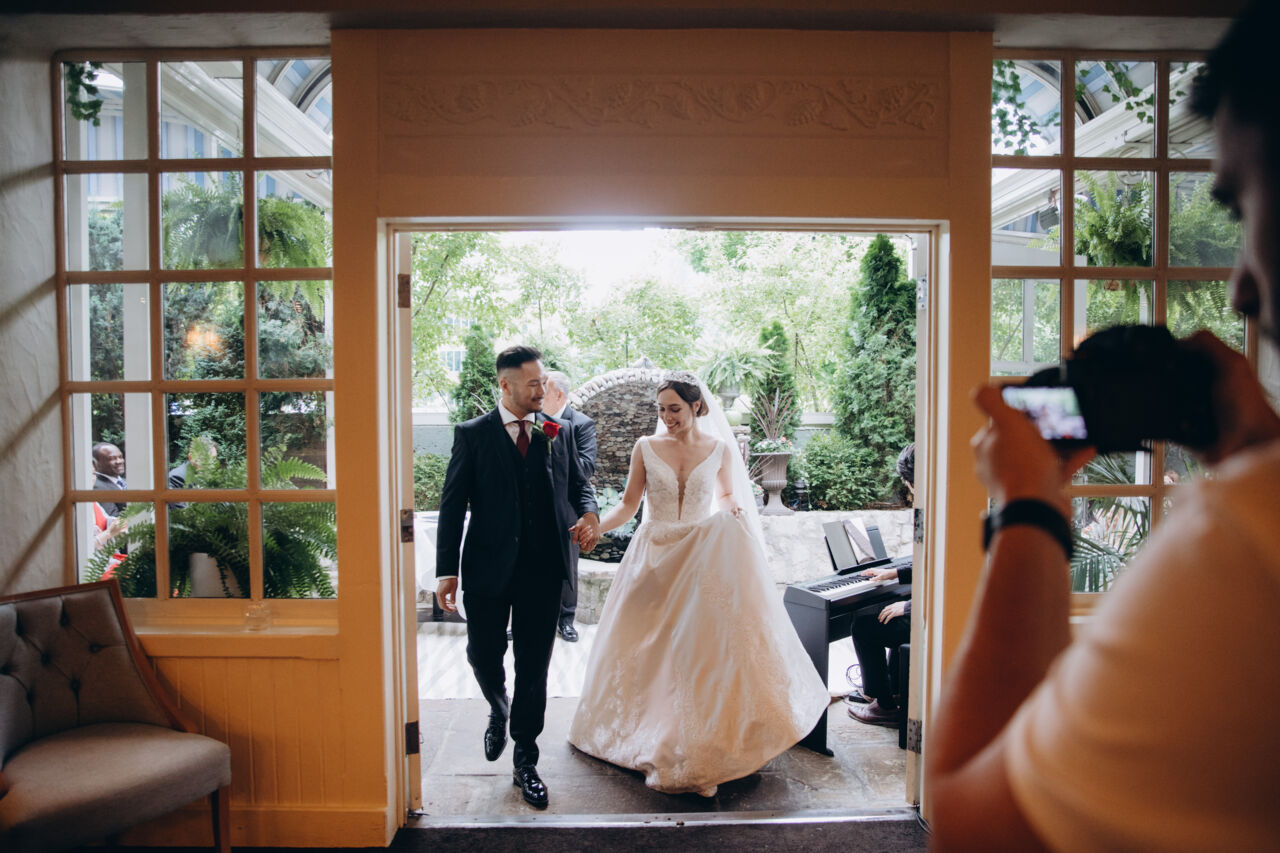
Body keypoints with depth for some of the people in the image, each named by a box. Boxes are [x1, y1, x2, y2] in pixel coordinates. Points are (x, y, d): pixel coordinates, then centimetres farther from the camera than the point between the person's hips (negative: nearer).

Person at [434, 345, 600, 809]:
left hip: (543, 567, 1)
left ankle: (526, 762, 24)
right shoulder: (472, 434, -1)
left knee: (534, 667, 8)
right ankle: (499, 714, 46)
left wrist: (589, 513, -10)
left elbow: (578, 483, 14)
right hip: (488, 567, -1)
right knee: (483, 656, 12)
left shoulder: (560, 432, 6)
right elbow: (452, 505, -2)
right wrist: (447, 570, -8)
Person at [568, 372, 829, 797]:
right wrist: (591, 527, -13)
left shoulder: (719, 449, 0)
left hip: (703, 561, -1)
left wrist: (734, 507, -9)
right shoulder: (646, 448, -1)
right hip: (655, 560, 1)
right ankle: (654, 741, 24)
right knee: (649, 652, 5)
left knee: (704, 649, -4)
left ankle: (703, 747, 10)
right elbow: (628, 503, 1)